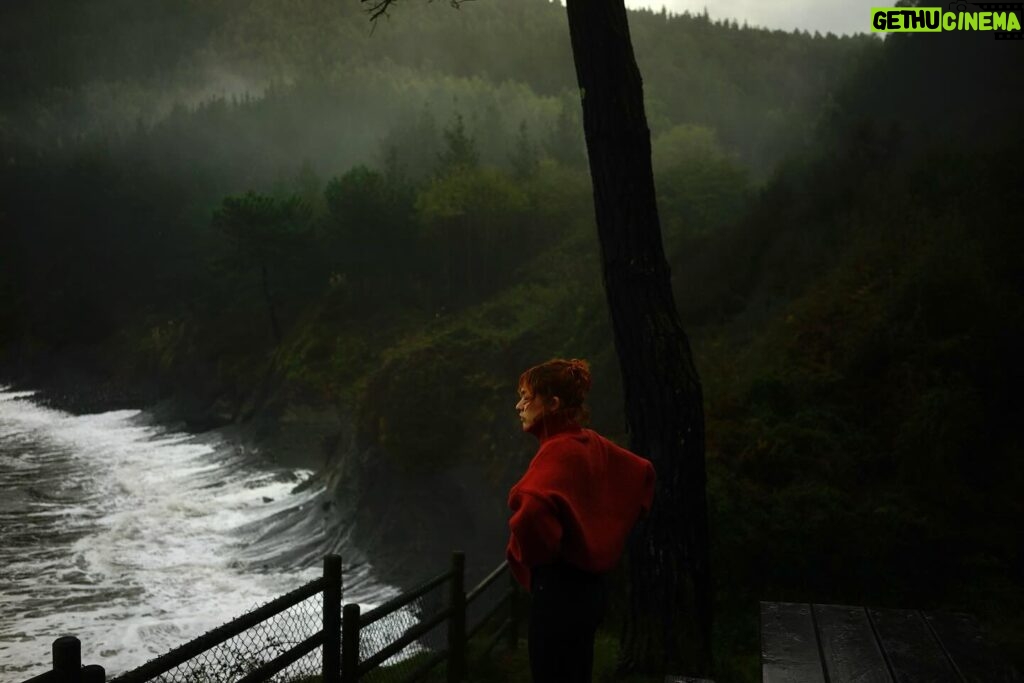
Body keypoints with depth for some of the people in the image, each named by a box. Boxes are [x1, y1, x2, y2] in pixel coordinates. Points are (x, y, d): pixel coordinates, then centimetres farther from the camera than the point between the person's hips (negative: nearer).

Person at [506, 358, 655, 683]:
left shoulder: (557, 452, -20)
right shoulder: (593, 444, 5)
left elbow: (533, 510, -39)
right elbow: (643, 472, 21)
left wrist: (529, 553, -18)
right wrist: (612, 526, 18)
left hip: (560, 590, -9)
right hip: (589, 585, 9)